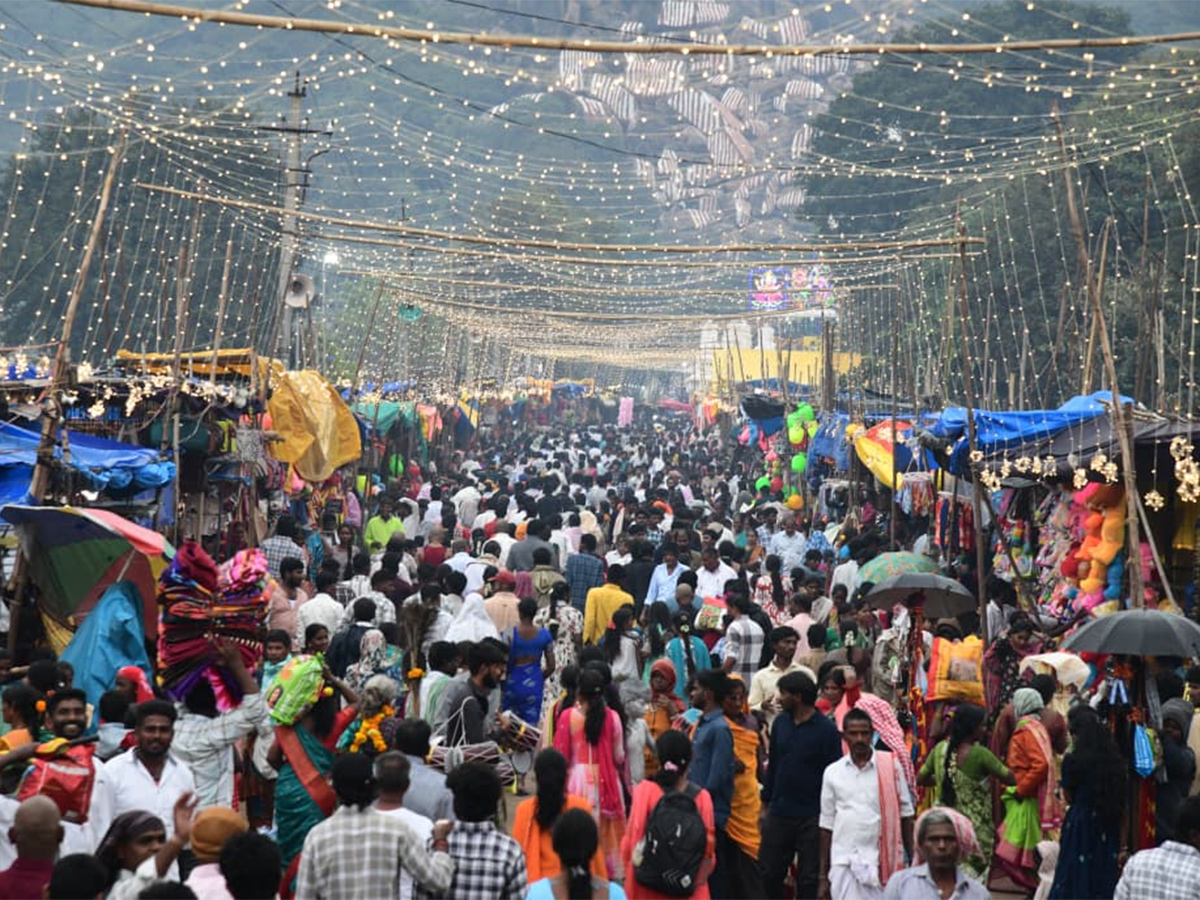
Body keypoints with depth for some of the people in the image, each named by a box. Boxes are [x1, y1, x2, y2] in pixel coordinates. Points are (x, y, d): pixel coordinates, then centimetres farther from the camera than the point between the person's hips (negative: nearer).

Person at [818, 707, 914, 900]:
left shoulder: (890, 766, 0)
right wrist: (823, 875, 9)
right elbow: (827, 825, 10)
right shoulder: (833, 772, 6)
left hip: (880, 860, -1)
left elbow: (905, 814, 5)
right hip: (843, 861, 1)